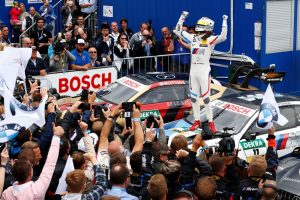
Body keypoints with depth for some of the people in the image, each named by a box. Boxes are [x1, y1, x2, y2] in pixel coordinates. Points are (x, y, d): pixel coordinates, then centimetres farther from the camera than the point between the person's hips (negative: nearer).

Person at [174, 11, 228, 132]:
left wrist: (224, 21, -24)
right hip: (193, 71, 6)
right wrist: (182, 17, 9)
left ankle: (210, 122, 8)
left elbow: (223, 37, -24)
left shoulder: (211, 40, -7)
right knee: (193, 97, 10)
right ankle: (197, 121, 21)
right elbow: (178, 31, 14)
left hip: (204, 71, -5)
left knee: (206, 98, -3)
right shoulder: (193, 38, 7)